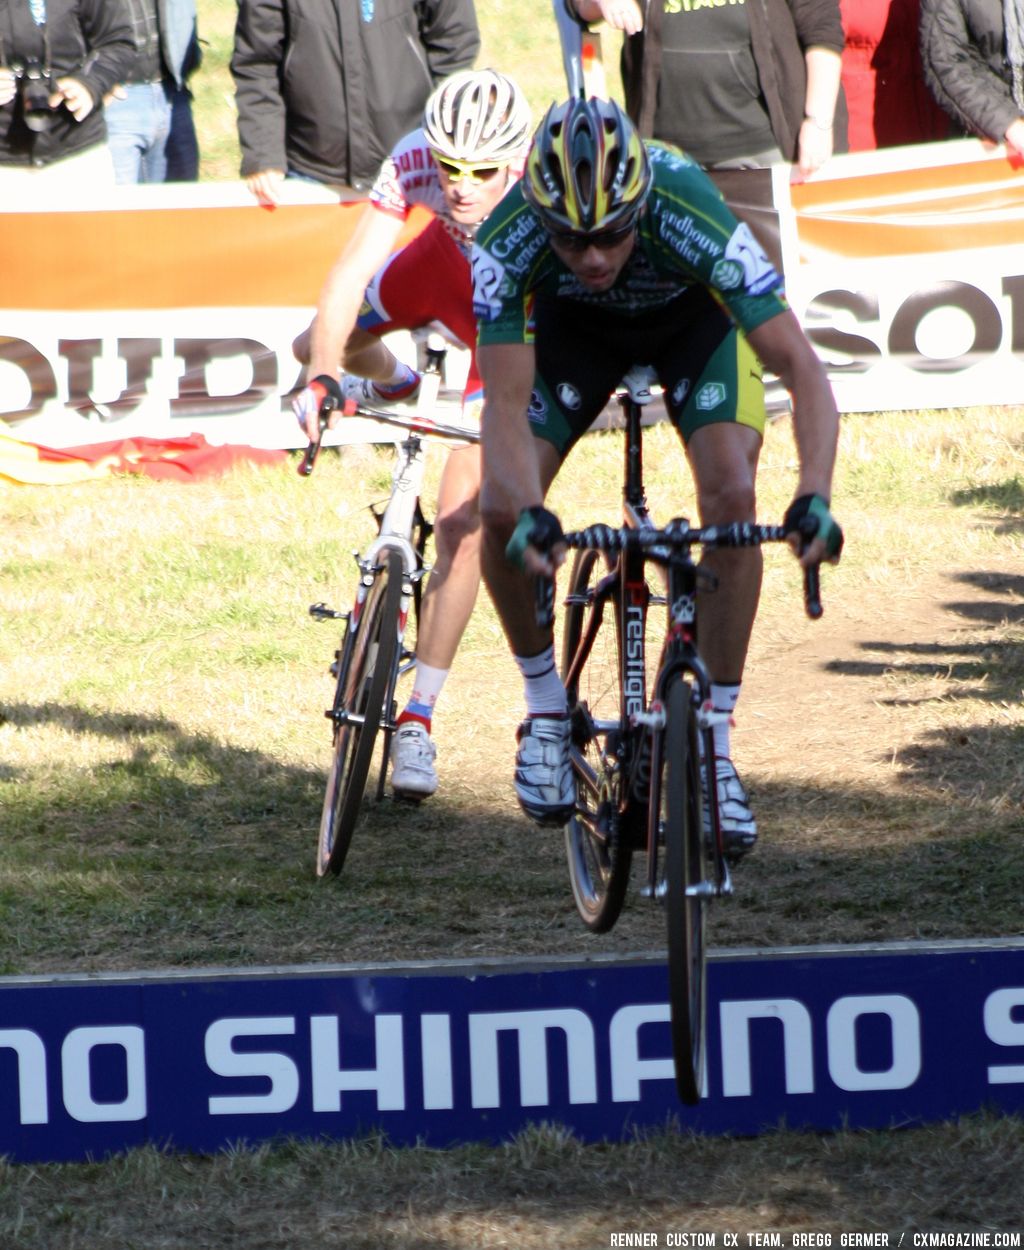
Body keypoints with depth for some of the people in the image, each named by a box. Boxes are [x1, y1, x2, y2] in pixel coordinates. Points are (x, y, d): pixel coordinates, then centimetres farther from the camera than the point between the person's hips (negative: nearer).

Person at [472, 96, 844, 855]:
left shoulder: (690, 216, -42)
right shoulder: (510, 239, -38)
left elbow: (802, 369, -42)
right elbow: (506, 403, -36)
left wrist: (815, 495, -57)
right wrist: (529, 513, -55)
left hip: (693, 316, -1)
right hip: (572, 324, 1)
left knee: (732, 496, -23)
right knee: (502, 514, -17)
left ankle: (713, 748, -11)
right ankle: (547, 706, 8)